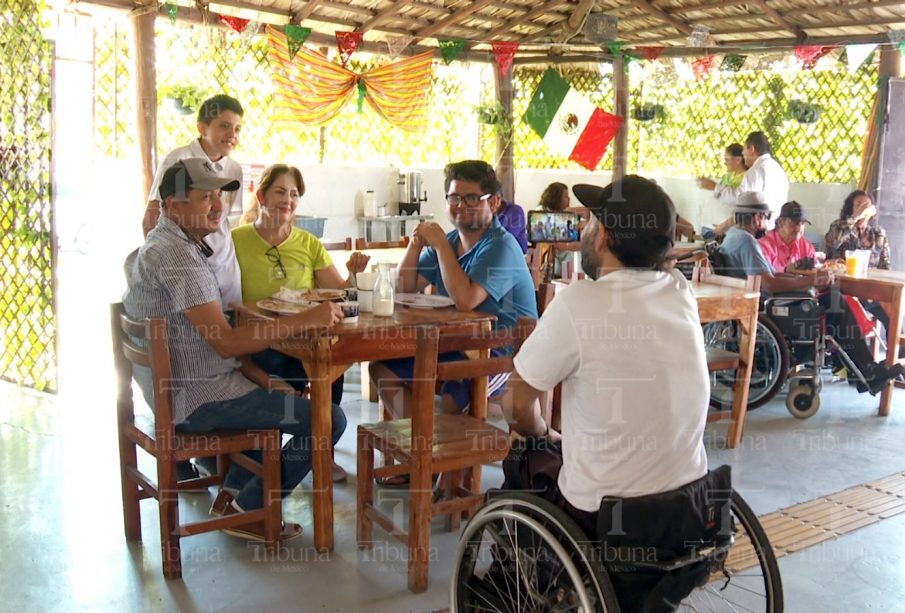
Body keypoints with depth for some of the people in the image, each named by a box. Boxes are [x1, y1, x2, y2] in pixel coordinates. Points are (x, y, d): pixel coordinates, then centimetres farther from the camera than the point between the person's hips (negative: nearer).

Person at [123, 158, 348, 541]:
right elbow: (225, 343, -26)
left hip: (173, 389, 11)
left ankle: (231, 493, 24)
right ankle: (247, 510, 3)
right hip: (196, 398, -11)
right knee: (328, 420, -12)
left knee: (278, 397, 32)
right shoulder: (176, 254, -21)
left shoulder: (157, 244, 13)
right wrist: (305, 320, -27)